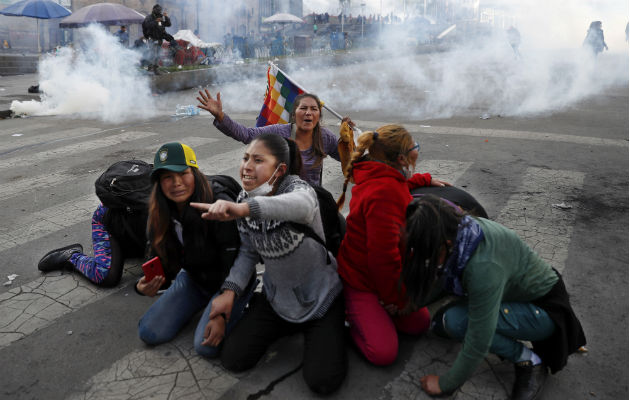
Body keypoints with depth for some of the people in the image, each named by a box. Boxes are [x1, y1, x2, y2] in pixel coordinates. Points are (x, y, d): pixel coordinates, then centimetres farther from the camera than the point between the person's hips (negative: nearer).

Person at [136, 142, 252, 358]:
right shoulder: (160, 216, -11)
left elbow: (234, 268, -25)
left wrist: (221, 314, -27)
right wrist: (144, 285, -26)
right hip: (193, 279, 6)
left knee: (207, 345, -19)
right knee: (149, 333, -1)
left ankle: (242, 306, 9)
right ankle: (201, 304, 22)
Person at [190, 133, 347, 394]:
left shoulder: (297, 187, -25)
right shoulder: (244, 199, -6)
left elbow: (302, 204, -52)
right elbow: (248, 252, 3)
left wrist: (242, 208, -68)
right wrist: (230, 291, -12)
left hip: (320, 297, -5)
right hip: (276, 297, 5)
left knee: (322, 381, -12)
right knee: (233, 359, 1)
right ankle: (288, 325, 25)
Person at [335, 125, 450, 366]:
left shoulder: (384, 179, 2)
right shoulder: (384, 193, -31)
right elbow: (383, 253, -30)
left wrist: (427, 179, 37)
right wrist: (395, 298, -17)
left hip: (380, 272, 10)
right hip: (360, 281, -10)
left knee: (420, 324, 11)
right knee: (384, 353, -14)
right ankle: (349, 312, 6)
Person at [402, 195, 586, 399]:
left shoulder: (483, 266, -39)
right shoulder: (455, 231, -16)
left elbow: (478, 341, -30)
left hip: (544, 307, -8)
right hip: (514, 293, 8)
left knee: (454, 321, -25)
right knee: (440, 322, 1)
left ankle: (529, 361, -5)